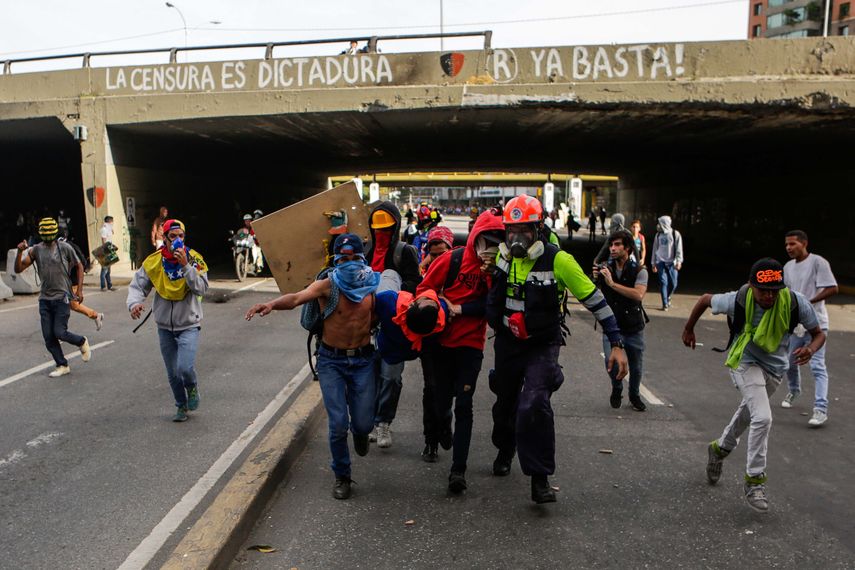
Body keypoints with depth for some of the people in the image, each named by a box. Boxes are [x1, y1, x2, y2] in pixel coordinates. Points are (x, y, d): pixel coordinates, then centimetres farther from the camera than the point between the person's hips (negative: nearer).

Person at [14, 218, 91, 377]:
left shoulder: (64, 248, -4)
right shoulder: (36, 250, 3)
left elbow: (79, 266, 6)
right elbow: (18, 269, 0)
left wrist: (79, 289, 1)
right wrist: (19, 252, -17)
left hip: (62, 298, -4)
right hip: (45, 299, 4)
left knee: (59, 332, -10)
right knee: (48, 337, 4)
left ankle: (82, 342, 20)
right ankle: (62, 366, 17)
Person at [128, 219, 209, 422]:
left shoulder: (194, 259, -11)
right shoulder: (153, 261, -5)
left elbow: (201, 289, -20)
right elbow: (137, 285, -3)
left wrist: (186, 265, -28)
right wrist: (134, 303, -23)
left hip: (189, 324, -3)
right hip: (165, 327, 3)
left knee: (185, 368, -18)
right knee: (173, 374, 13)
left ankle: (192, 387, 17)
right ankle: (182, 406, 36)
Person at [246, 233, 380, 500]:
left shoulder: (372, 284, -3)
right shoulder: (327, 284, -12)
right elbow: (298, 297, -30)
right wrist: (271, 304, -49)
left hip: (363, 360, 2)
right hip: (331, 360, -2)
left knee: (363, 422, 3)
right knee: (338, 423, -3)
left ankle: (360, 432, 44)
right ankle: (341, 476, 21)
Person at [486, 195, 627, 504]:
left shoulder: (557, 260, -18)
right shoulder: (503, 256, -4)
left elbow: (593, 299, -13)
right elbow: (492, 299, 20)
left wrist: (616, 343, -15)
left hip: (543, 345, -4)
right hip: (508, 343, 5)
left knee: (534, 406, -23)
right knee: (505, 403, 20)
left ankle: (540, 478, -7)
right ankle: (505, 451, 49)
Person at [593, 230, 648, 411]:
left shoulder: (639, 271, -10)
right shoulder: (605, 268, -2)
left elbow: (638, 294, -27)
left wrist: (612, 283, -31)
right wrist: (595, 280, -19)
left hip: (634, 328, 0)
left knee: (636, 367, 11)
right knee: (611, 362, -17)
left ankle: (634, 396, 39)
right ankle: (617, 388, 15)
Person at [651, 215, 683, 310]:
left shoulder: (675, 234, -2)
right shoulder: (658, 235, 9)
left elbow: (679, 249, -5)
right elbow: (655, 249, 13)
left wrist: (679, 261, -14)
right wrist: (653, 263, 11)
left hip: (671, 262, -2)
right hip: (660, 262, 2)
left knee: (673, 284, -1)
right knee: (663, 282, -4)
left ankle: (668, 297, 28)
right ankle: (665, 304, 0)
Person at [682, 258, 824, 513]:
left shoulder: (796, 303, -23)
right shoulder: (738, 300, -28)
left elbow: (818, 333, -10)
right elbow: (705, 299, -9)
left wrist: (811, 350, -33)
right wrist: (688, 330, 3)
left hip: (775, 368, 4)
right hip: (745, 363, -4)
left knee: (748, 413, 23)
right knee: (762, 418, -22)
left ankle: (719, 449, 49)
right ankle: (754, 480, -7)